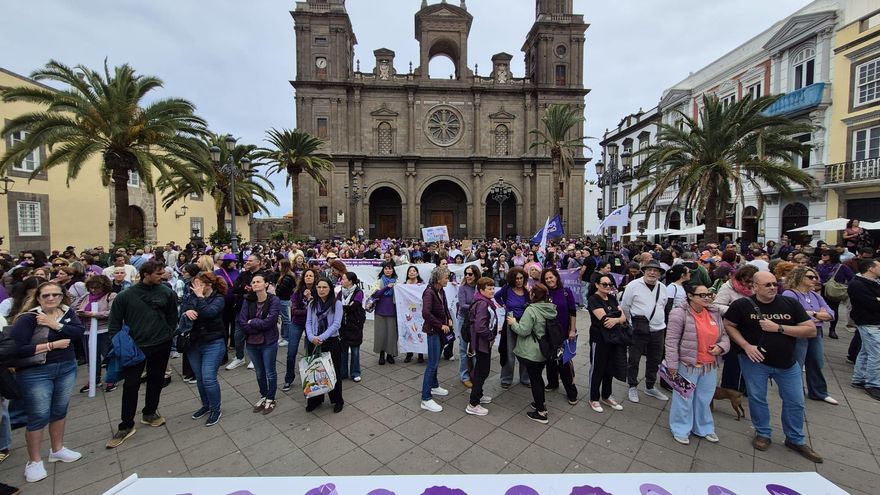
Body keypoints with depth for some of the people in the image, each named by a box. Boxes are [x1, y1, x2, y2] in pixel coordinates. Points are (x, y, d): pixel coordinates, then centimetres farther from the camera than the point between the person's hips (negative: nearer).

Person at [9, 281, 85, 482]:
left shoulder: (68, 312, -1)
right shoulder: (27, 318, -13)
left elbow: (78, 333, -13)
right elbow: (16, 349, -17)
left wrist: (54, 324, -22)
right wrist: (52, 345, -18)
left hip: (67, 368, 4)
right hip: (36, 373, -4)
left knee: (60, 410, 16)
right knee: (39, 416, 4)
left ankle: (57, 450, 34)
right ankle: (34, 461, 22)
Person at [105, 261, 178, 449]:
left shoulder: (167, 293, -5)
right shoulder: (125, 296, -7)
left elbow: (172, 317, 5)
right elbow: (114, 323, 1)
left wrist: (167, 335, -1)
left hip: (161, 345, 1)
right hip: (135, 347, -1)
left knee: (156, 380, 15)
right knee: (130, 385, 3)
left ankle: (149, 413, 36)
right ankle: (126, 426, 19)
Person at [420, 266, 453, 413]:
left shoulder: (441, 291, 4)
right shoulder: (429, 292, -21)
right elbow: (426, 313, -32)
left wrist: (449, 319, 4)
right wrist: (441, 325, -24)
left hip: (441, 330, 8)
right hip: (433, 331, -8)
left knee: (436, 360, 22)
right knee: (433, 363, -5)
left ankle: (434, 386, 40)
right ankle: (426, 399, 3)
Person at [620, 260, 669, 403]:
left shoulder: (662, 288, 4)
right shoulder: (633, 285, -12)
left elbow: (662, 307, 18)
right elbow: (625, 307, -4)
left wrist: (658, 321, 17)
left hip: (658, 330, 5)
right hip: (638, 330, -5)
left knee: (654, 360, 18)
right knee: (634, 359, 6)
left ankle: (650, 387, 36)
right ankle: (633, 387, 23)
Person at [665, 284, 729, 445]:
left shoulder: (714, 313, 3)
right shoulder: (679, 313, -18)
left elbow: (724, 335, 15)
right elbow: (672, 341, -16)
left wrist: (721, 346, -6)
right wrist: (672, 365, -15)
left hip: (710, 367, 6)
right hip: (687, 366, -6)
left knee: (704, 399, 21)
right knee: (684, 399, 9)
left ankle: (704, 428, 41)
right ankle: (680, 429, 26)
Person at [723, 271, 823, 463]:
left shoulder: (790, 304, -8)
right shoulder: (742, 305, -14)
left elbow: (811, 331, -7)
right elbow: (728, 325, -5)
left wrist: (779, 328, -20)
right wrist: (746, 346, -15)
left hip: (787, 362, 3)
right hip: (755, 361, -2)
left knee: (795, 402, 13)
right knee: (757, 398, 9)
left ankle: (796, 440, 34)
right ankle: (763, 434, 30)